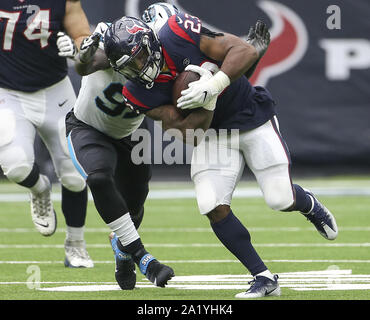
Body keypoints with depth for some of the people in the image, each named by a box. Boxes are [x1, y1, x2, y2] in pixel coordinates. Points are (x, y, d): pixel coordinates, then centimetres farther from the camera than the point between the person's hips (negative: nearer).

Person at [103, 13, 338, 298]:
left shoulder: (179, 33, -25)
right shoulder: (140, 94, -15)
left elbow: (245, 51, -29)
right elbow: (191, 129, -17)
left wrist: (214, 85, -41)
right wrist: (207, 100, -33)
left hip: (252, 117, -3)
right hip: (212, 132, 3)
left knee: (281, 200, -6)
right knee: (214, 207, -14)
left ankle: (308, 204, 33)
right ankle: (264, 279, 1)